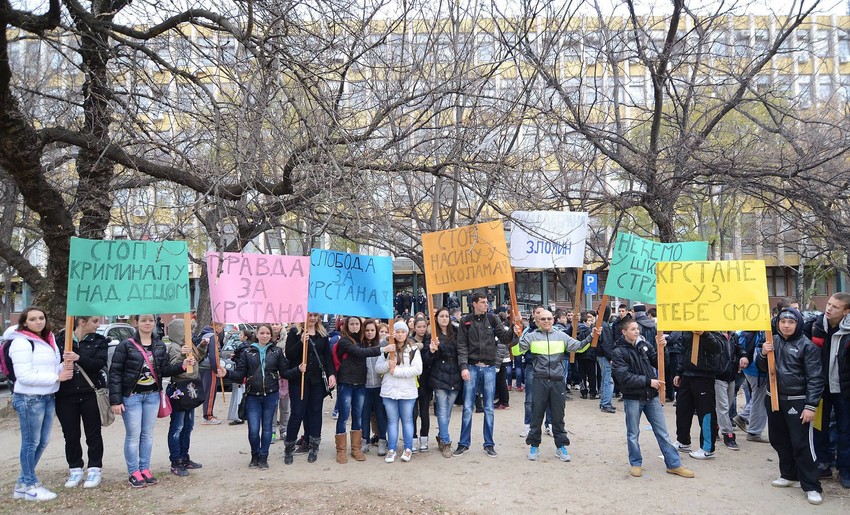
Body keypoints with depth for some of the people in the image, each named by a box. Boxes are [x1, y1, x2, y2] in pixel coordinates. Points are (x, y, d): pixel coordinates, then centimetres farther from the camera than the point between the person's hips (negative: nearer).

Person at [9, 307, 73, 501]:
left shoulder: (48, 340, 13)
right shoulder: (21, 343, -13)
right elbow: (24, 376, -20)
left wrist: (64, 368, -1)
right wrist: (57, 377, -19)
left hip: (48, 397, 8)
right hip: (29, 398, -8)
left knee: (42, 441, 13)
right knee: (31, 442, 1)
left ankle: (23, 482, 25)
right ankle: (30, 486, 12)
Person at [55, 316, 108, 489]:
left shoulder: (100, 341, 1)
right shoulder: (62, 339, 2)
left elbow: (100, 363, -12)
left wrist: (79, 358, -27)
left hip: (91, 394, 0)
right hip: (66, 396, 1)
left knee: (93, 434, 6)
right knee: (71, 435, 9)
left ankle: (95, 469, 17)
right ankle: (75, 469, 23)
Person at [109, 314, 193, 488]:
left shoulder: (160, 346, 5)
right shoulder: (126, 345, -10)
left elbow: (165, 369, 4)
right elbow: (115, 373, -10)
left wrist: (182, 365, -14)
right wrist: (115, 400, -14)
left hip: (152, 395, 4)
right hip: (131, 396, -4)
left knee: (148, 434, 12)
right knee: (133, 435, 2)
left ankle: (145, 469, 23)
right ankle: (134, 473, 14)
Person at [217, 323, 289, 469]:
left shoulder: (277, 352, 2)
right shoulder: (248, 352, 3)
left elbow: (284, 372, -1)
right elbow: (240, 374, 0)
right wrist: (226, 373, -16)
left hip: (271, 396, 0)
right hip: (253, 396, 0)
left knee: (267, 427, 8)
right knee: (253, 429, -2)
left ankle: (263, 457, 24)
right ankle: (255, 456, 23)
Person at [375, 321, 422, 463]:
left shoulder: (413, 349, -2)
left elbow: (417, 369, -13)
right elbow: (377, 368, 4)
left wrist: (396, 371, -15)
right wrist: (388, 365, -17)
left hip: (407, 391, -2)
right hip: (389, 391, 2)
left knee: (407, 420, 8)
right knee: (392, 420, 10)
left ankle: (408, 449, 18)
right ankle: (391, 450, 16)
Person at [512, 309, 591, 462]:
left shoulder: (561, 336, 7)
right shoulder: (531, 336, 1)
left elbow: (579, 347, 10)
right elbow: (516, 351, -5)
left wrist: (591, 337, -3)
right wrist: (516, 336, -19)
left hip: (558, 382, 1)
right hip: (539, 382, -1)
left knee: (558, 415, 10)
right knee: (536, 415, 7)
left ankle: (561, 446, 21)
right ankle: (534, 446, 20)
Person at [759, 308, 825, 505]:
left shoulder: (807, 346, -10)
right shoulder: (773, 341, 6)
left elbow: (815, 378, -12)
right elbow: (762, 367, 13)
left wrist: (811, 406, -18)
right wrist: (763, 354, -9)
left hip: (797, 401, -6)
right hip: (773, 398, 6)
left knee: (802, 444, -5)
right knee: (778, 439, 14)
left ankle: (811, 486, 4)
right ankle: (789, 475, 31)